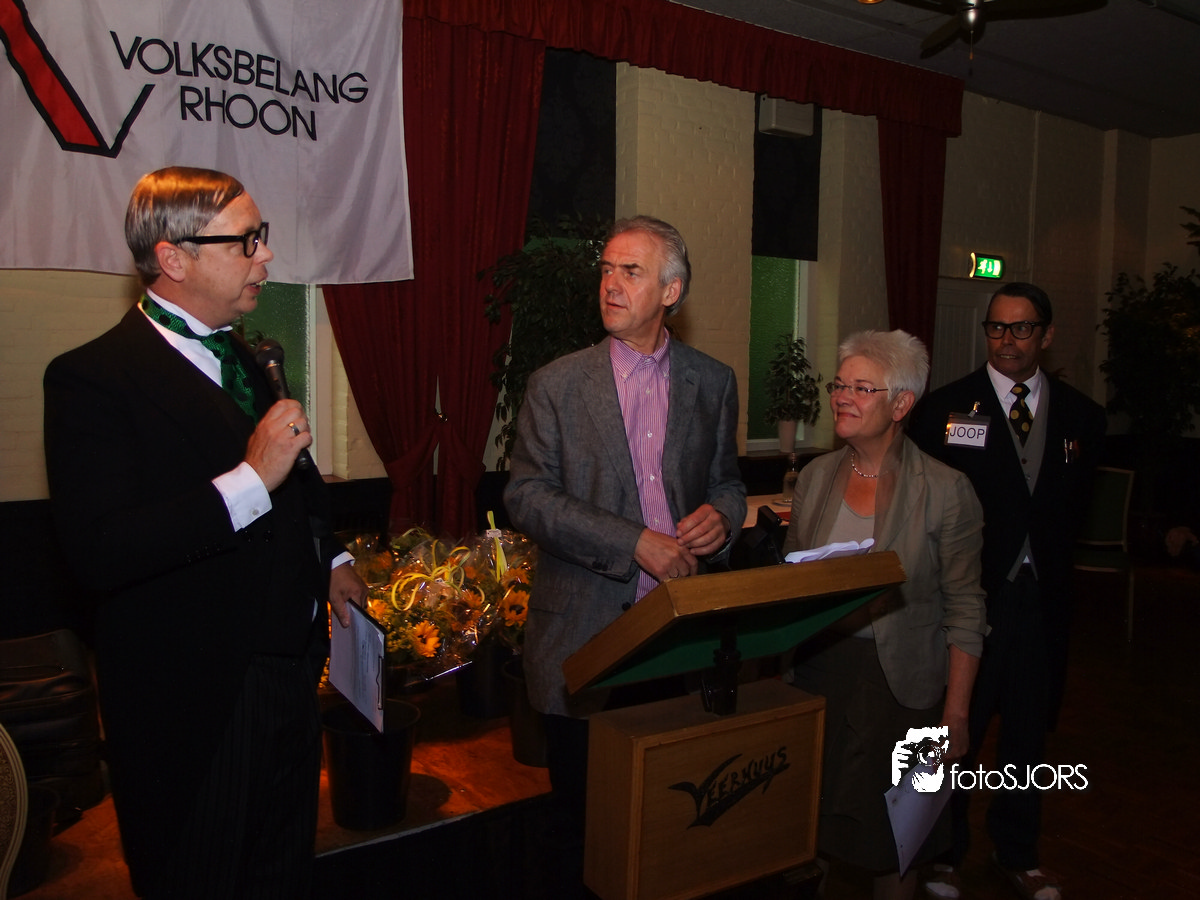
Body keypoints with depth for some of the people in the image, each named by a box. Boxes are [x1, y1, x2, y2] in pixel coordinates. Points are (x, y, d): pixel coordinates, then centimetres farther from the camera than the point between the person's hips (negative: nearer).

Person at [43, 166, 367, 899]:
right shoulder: (93, 377, -17)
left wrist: (328, 559, 15)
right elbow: (101, 552, -28)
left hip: (289, 672, 8)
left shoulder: (241, 359, 11)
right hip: (195, 701, -8)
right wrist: (253, 477, -31)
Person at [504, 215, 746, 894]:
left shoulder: (713, 382, 6)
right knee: (585, 822, 10)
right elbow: (527, 496, -8)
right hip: (588, 630, -1)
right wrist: (635, 543, -17)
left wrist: (722, 514, -9)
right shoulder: (557, 385, -1)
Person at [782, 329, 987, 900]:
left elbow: (963, 613, -9)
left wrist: (956, 715, -10)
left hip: (899, 684, -3)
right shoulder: (816, 477, 2)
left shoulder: (945, 490, -11)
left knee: (893, 841, 12)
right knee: (809, 827, 13)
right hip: (817, 675, 4)